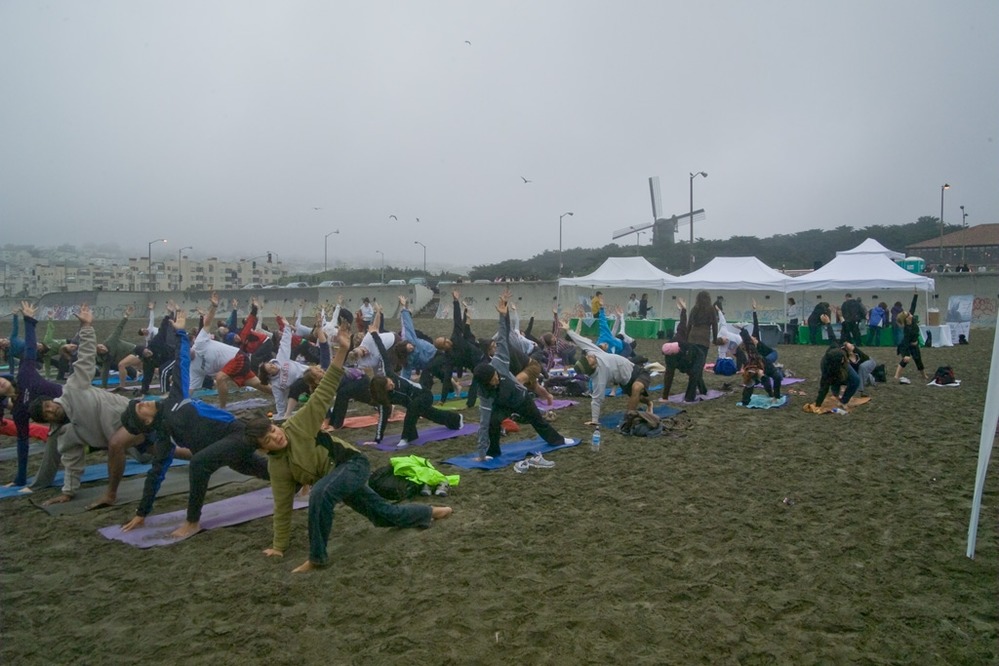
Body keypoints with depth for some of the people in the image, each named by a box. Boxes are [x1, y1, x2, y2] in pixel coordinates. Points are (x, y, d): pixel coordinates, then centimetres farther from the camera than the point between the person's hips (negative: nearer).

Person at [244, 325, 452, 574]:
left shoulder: (297, 424, -18)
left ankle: (318, 557, -19)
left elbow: (324, 392, -22)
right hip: (335, 478, 5)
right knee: (384, 513, 19)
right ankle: (428, 513, 47)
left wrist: (342, 351, -31)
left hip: (354, 462, -5)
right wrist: (278, 545, -1)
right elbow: (283, 507, -1)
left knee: (320, 493, -35)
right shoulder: (276, 467, -8)